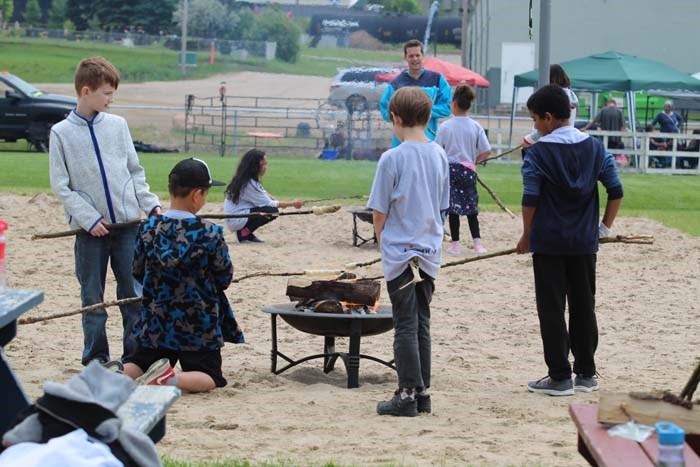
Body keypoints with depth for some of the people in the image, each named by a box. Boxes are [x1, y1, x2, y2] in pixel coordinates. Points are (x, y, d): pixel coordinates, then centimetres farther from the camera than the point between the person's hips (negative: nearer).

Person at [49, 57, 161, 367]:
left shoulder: (117, 125, 6)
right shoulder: (61, 132, -3)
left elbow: (135, 171, 11)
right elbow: (60, 186, -4)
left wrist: (150, 205, -1)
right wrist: (89, 218, -12)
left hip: (127, 222, 2)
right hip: (90, 228, -2)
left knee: (133, 291, 4)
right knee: (93, 296, 6)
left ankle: (135, 353, 13)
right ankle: (96, 356, 16)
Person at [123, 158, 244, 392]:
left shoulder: (148, 229, -6)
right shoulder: (210, 233, -16)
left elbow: (138, 273, 5)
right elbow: (225, 279, -5)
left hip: (155, 323, 4)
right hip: (198, 326, -4)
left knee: (139, 365, 20)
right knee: (211, 377, 6)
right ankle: (172, 379, -23)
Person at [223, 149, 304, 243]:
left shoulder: (243, 180, 9)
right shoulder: (249, 184, -20)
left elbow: (264, 196, 15)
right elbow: (268, 203, -16)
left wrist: (281, 203, -1)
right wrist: (292, 204, -9)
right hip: (236, 221, -10)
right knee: (272, 211, -20)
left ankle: (246, 232, 9)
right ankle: (244, 233, -9)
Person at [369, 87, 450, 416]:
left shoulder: (392, 159, -14)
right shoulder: (439, 155, 3)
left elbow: (379, 213, -9)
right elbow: (442, 206, 11)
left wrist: (383, 242, 7)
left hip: (400, 253, -5)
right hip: (430, 253, 5)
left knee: (406, 325, -1)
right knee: (422, 324, 12)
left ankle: (408, 394, 1)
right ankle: (422, 392, 16)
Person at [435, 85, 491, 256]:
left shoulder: (445, 126, -8)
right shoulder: (475, 126, -4)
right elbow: (486, 151, -4)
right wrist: (474, 160, 11)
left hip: (450, 169, -2)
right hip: (468, 170, 2)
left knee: (453, 208, 5)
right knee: (471, 208, 11)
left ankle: (455, 244, 5)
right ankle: (477, 243, 4)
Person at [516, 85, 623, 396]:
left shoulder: (538, 153, -10)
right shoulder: (595, 148, 3)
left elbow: (530, 199, -10)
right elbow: (616, 191, 3)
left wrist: (526, 237, 2)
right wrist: (605, 227, 14)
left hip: (548, 244, -4)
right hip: (584, 243, 4)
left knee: (552, 309, 2)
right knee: (584, 307, 13)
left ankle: (560, 377, 2)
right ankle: (586, 374, 18)